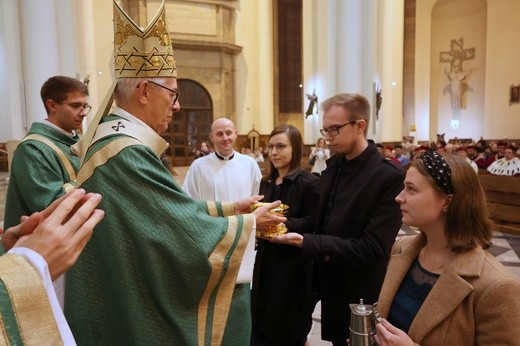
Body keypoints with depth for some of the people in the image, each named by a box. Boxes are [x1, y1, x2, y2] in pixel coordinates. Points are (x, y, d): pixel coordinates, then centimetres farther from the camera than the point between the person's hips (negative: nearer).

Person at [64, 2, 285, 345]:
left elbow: (172, 209, 7)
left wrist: (229, 207, 4)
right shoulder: (127, 153, -27)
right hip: (140, 314, -10)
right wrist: (252, 221, -9)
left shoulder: (115, 137, 5)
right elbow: (189, 229, -23)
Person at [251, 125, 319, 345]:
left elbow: (312, 224, -16)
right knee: (262, 323, 16)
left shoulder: (309, 183, -12)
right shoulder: (266, 182, 10)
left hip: (293, 265, -6)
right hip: (266, 261, 6)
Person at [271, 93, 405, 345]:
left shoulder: (390, 177, -21)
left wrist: (304, 242, -28)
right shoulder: (334, 165, 2)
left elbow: (372, 249, -25)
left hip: (361, 300, -6)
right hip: (331, 289, 6)